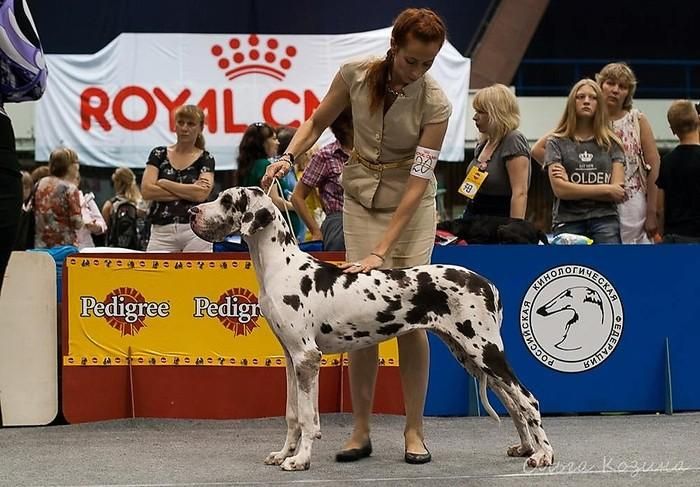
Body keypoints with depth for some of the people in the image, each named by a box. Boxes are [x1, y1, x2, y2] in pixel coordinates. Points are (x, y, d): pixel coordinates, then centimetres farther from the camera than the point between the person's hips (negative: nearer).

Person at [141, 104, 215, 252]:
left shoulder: (205, 159, 7)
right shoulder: (159, 154, 10)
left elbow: (201, 194, -10)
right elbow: (146, 190, -3)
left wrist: (164, 183, -4)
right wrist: (188, 193, -5)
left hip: (195, 231, -1)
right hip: (162, 231, 1)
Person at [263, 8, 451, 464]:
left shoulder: (435, 103, -22)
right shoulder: (356, 74, -15)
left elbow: (418, 182, -23)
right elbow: (318, 122, 4)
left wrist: (381, 251, -27)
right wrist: (288, 157, -15)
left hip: (411, 205, -2)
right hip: (362, 198, 2)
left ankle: (415, 431, 2)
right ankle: (361, 430, 2)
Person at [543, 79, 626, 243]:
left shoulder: (611, 143, 11)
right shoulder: (557, 142, 8)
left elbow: (618, 193, 2)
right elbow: (560, 189, -4)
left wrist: (575, 189, -7)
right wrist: (606, 189, -2)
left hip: (605, 220, 1)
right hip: (568, 222, -1)